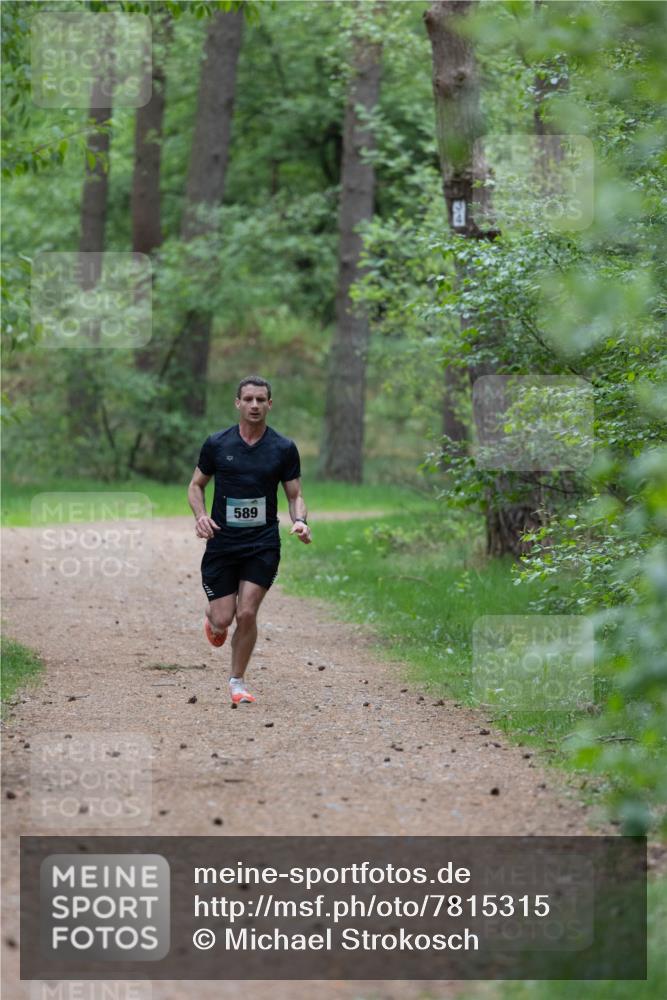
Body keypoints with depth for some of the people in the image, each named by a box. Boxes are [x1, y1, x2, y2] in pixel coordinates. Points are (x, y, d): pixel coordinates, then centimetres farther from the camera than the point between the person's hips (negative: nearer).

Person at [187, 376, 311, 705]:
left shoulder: (284, 449, -1)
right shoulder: (216, 444, -1)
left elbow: (295, 495, 6)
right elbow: (196, 485, 10)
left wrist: (300, 521, -15)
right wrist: (200, 515, -9)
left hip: (262, 545, 0)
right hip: (221, 541, 0)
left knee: (246, 614, -11)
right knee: (223, 620, -4)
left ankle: (237, 682, 8)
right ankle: (212, 618, 36)